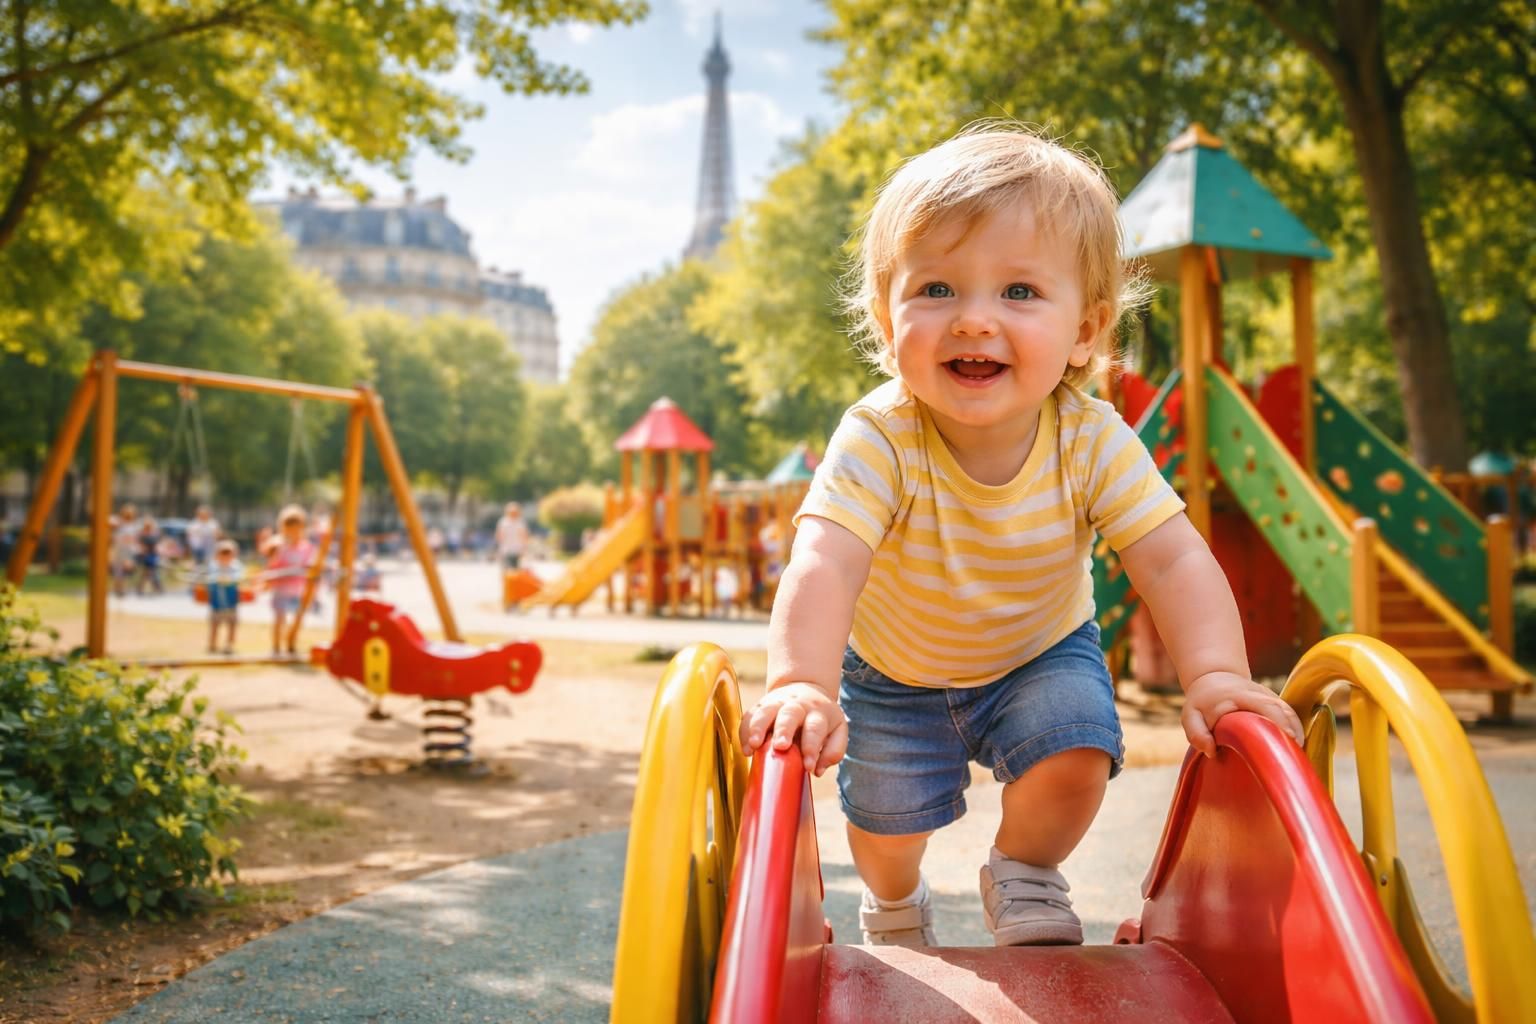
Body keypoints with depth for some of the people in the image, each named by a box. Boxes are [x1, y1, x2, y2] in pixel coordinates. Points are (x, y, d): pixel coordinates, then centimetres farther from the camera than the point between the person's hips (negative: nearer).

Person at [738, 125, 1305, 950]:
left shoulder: (1094, 442, -28)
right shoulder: (879, 441, -36)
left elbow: (1173, 560, -31)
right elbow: (823, 566, -47)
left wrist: (1216, 676, -47)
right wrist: (801, 685, -64)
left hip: (1042, 652, 1)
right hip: (893, 670, -1)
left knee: (1076, 754, -20)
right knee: (886, 818, 4)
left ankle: (1022, 873, 14)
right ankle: (893, 903, 42)